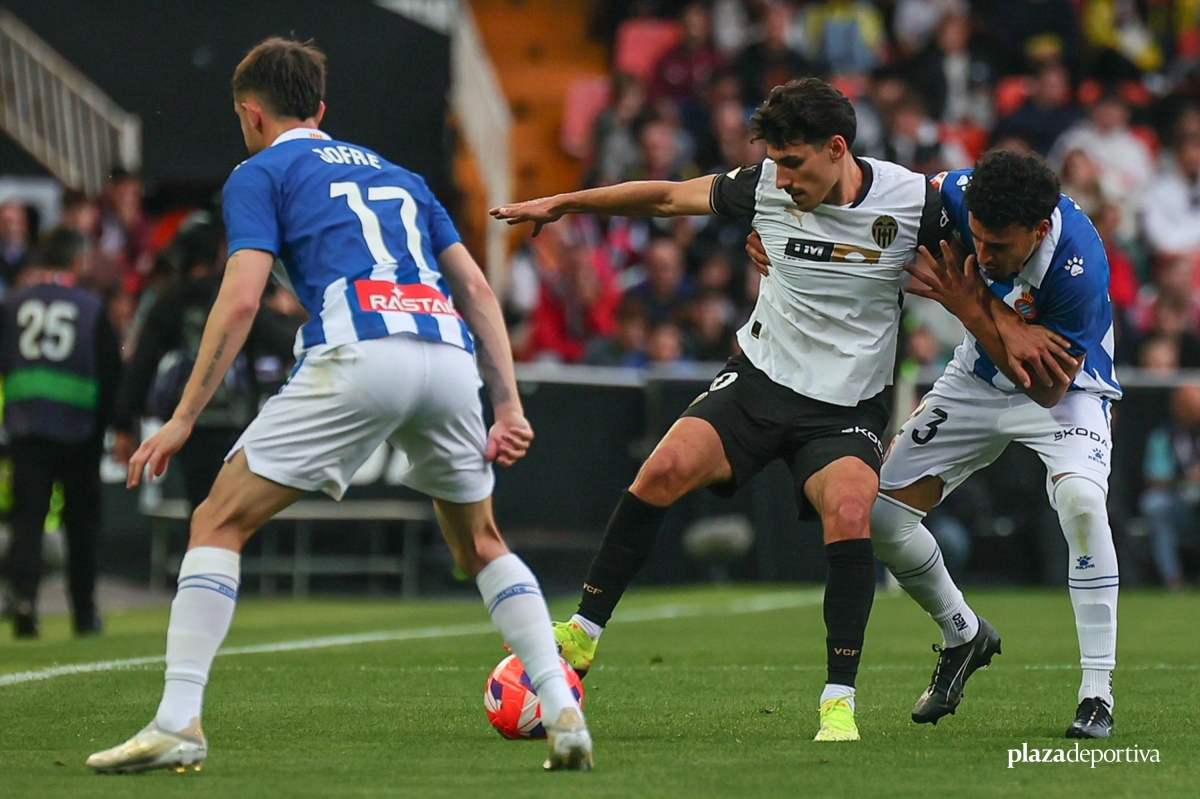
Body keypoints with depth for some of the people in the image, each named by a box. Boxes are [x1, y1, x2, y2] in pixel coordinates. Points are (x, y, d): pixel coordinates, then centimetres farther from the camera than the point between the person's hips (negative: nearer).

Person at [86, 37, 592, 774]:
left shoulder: (262, 173, 15)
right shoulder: (395, 174, 32)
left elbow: (241, 298, 1)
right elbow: (476, 287, 23)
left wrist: (184, 418, 2)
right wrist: (509, 407, 19)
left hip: (358, 355, -5)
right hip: (450, 358, 5)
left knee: (219, 524, 5)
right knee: (481, 546, 26)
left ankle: (178, 723, -7)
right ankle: (563, 712, 11)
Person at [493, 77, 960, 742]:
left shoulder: (911, 200, -13)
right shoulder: (766, 188, -5)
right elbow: (669, 195, 8)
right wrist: (562, 203, 15)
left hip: (847, 409, -2)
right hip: (759, 380, 2)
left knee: (849, 510, -30)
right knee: (666, 468, -22)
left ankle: (839, 702, -19)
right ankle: (583, 635, -8)